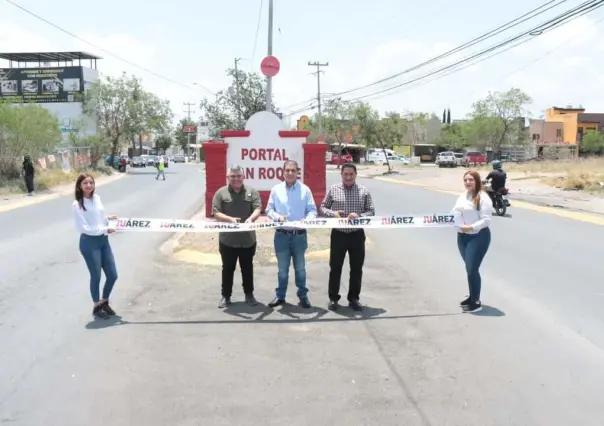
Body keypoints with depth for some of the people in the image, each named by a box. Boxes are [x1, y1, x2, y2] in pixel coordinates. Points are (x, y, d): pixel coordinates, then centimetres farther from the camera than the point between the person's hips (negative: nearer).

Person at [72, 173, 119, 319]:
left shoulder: (97, 198, 5)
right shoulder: (77, 205, -14)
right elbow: (84, 228, -18)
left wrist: (107, 219, 4)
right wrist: (105, 229, -15)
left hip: (103, 241, 6)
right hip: (89, 242, -6)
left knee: (113, 275, 9)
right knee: (96, 276, 5)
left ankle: (104, 302, 32)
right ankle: (97, 307, 25)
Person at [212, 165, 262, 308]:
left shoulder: (252, 191, 2)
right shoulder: (221, 193, -2)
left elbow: (258, 209, -5)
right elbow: (216, 213, -7)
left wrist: (251, 218, -26)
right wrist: (230, 219, -24)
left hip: (248, 239, 1)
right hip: (227, 240, -1)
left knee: (247, 268, 13)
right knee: (227, 269, 9)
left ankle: (249, 295, 26)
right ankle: (226, 296, 20)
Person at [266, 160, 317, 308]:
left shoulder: (305, 190, 0)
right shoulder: (276, 189, 2)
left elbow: (312, 210, 1)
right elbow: (269, 210, 4)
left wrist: (307, 219, -20)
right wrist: (278, 217, -16)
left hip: (300, 235, -1)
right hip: (281, 235, 1)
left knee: (300, 268, 10)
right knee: (282, 268, 11)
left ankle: (303, 296, 21)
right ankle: (280, 296, 23)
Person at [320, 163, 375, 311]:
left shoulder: (364, 191, 0)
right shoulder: (333, 189, 1)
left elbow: (371, 211, 1)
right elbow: (323, 207, 6)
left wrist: (359, 216, -18)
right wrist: (333, 213, -15)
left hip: (357, 235, 1)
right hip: (338, 235, 0)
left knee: (356, 268, 7)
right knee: (335, 267, 6)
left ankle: (354, 299, 21)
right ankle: (333, 298, 19)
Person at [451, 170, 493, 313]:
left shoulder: (483, 198, -12)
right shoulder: (462, 196, 12)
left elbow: (486, 219, -18)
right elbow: (455, 212, 6)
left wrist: (471, 227, -25)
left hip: (478, 237, -8)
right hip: (462, 236, 8)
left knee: (472, 269, -7)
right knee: (469, 268, 16)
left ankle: (476, 302, 4)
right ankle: (472, 297, 30)